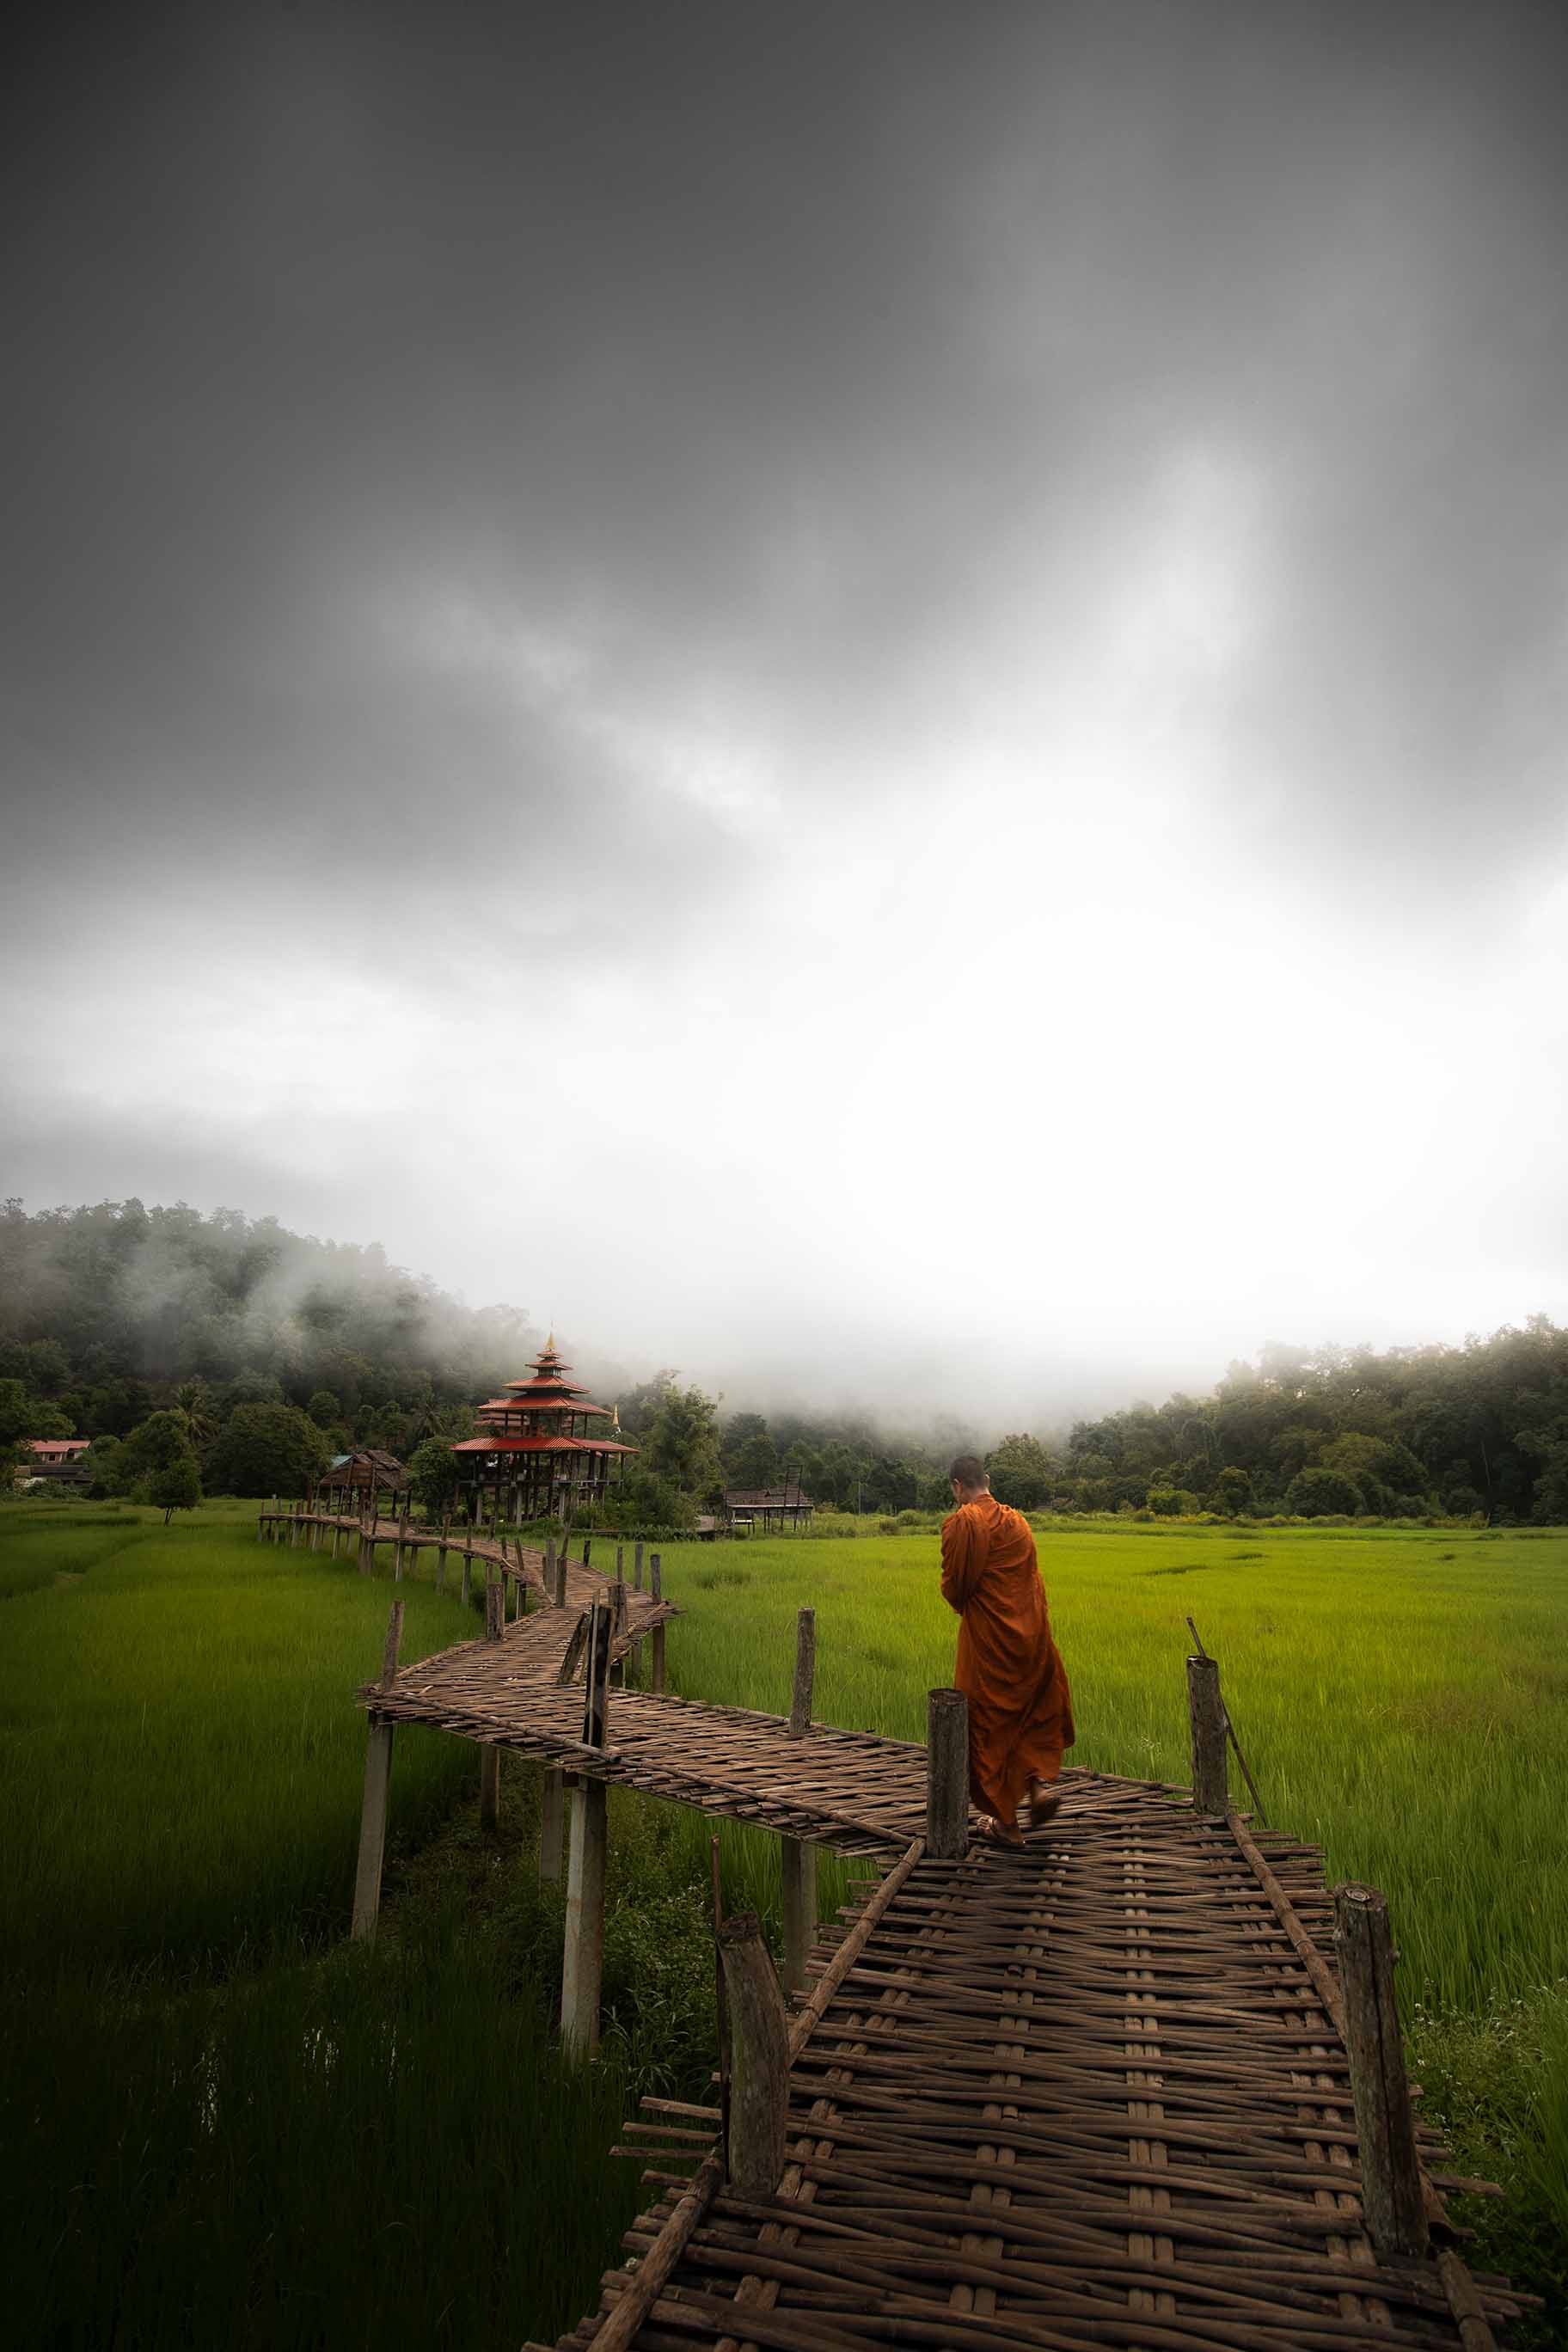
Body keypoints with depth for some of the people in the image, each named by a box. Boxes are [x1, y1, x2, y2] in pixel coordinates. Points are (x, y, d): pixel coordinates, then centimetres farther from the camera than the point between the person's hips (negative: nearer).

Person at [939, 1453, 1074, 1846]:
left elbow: (954, 1586, -11)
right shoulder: (1017, 1520, 5)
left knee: (988, 1728, 9)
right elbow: (1034, 1580, 9)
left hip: (986, 1640, -5)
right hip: (1031, 1635, 5)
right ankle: (1040, 1780, 6)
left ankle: (1004, 1820, 15)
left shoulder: (959, 1523, -13)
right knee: (1040, 1710, 25)